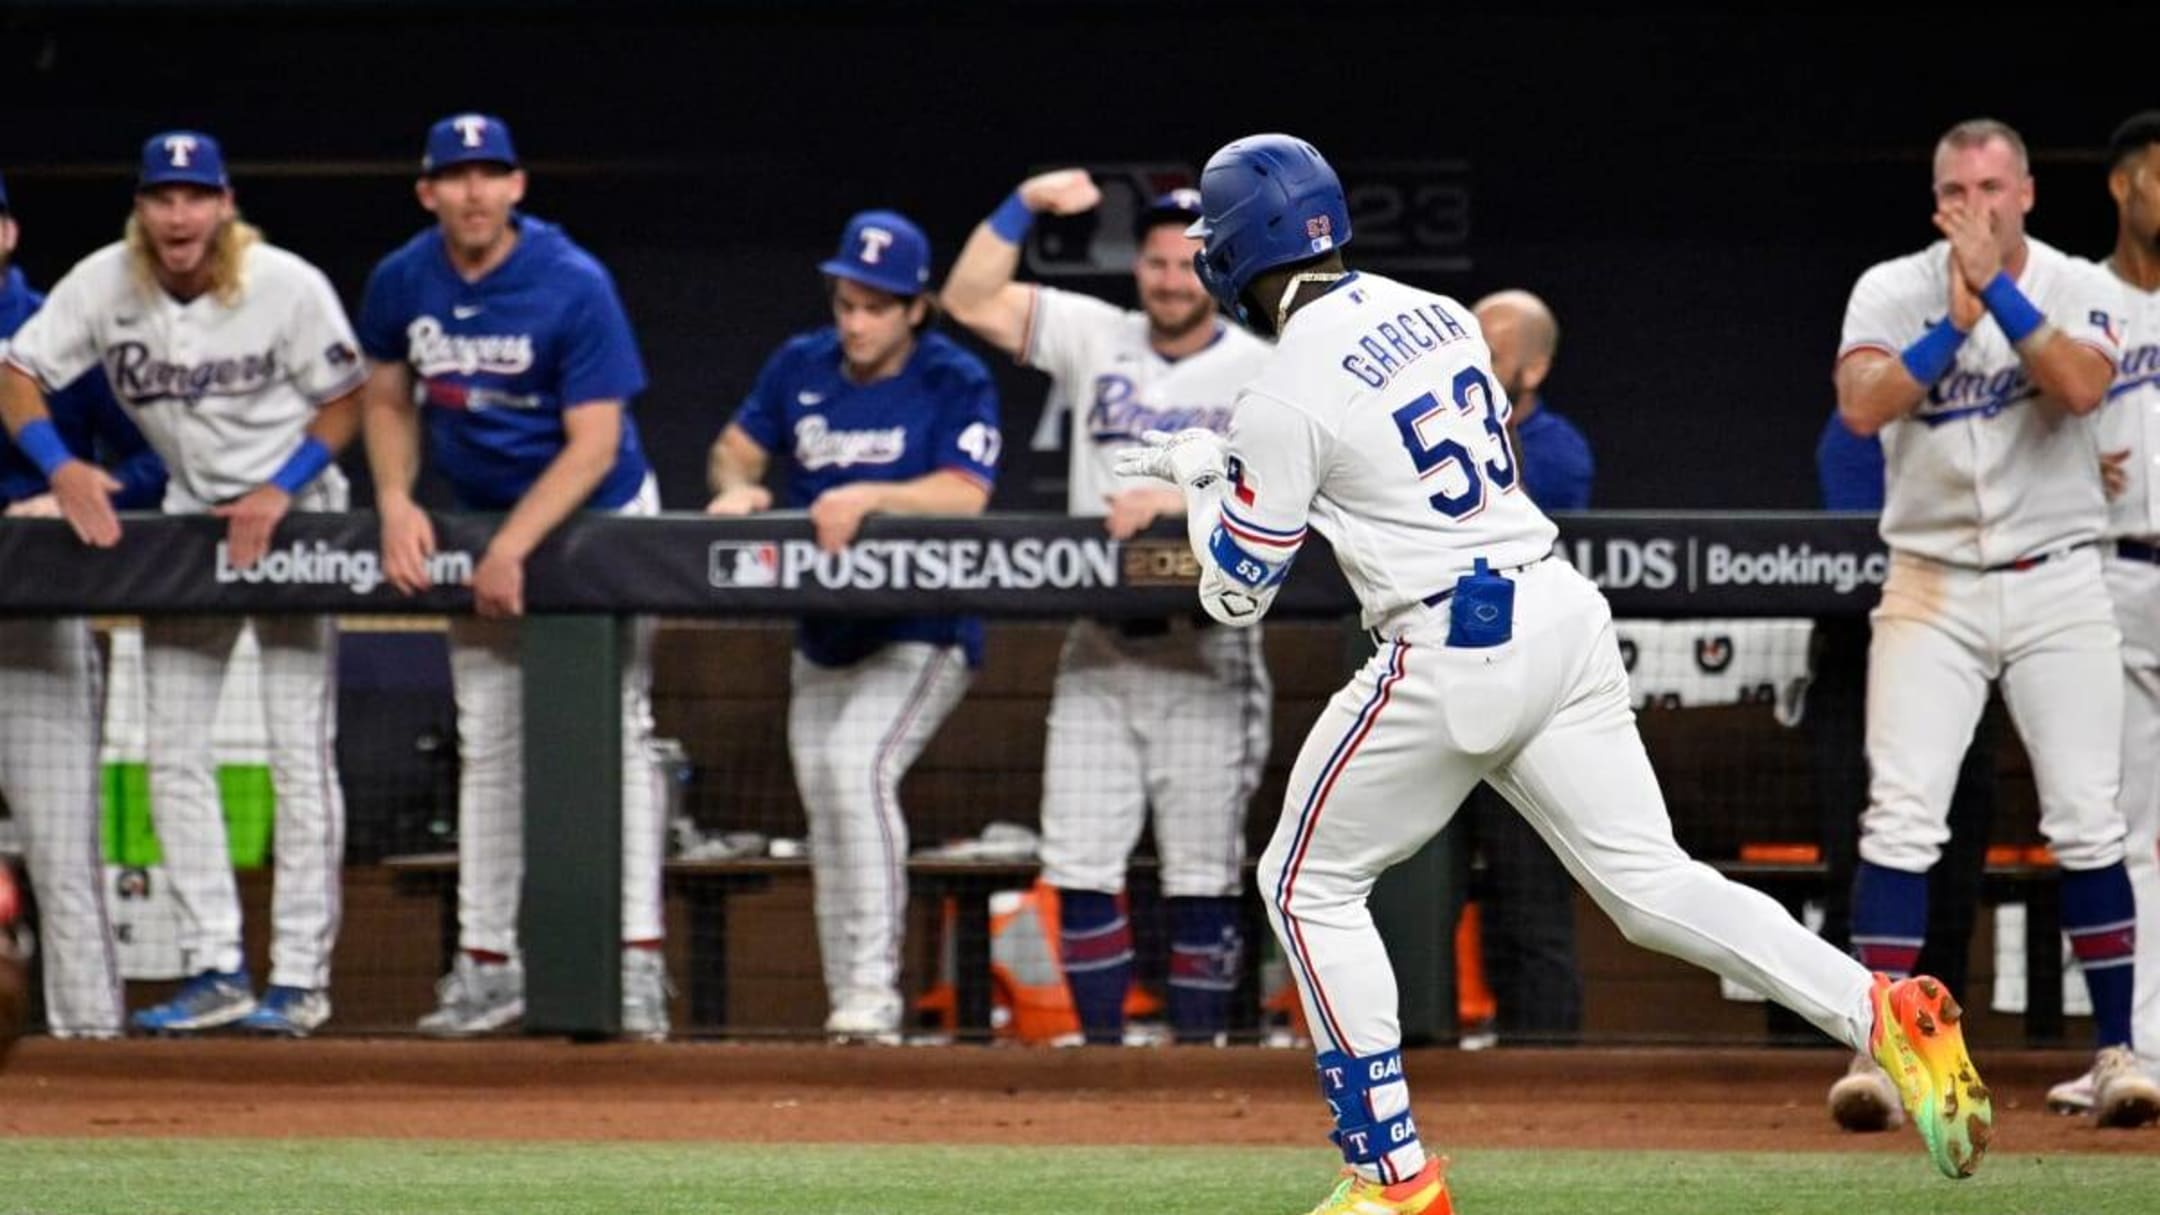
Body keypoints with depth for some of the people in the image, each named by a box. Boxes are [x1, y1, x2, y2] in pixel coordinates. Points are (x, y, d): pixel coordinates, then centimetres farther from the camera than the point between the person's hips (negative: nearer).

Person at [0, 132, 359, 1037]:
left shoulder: (289, 286, -18)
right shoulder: (105, 285, -11)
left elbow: (344, 401, -8)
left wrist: (279, 492, -21)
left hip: (295, 511, -4)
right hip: (187, 515, 4)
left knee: (301, 751, -7)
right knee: (173, 753, 0)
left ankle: (300, 974, -3)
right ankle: (214, 971, 5)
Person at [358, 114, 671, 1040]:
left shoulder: (575, 287, -23)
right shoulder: (402, 283, -8)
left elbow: (594, 444, -25)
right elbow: (388, 401, 8)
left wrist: (514, 546, -31)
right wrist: (395, 501, -10)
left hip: (597, 519, -5)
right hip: (480, 518, 5)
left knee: (615, 728, -10)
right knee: (486, 742, 5)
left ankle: (638, 960, -14)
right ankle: (487, 964, 9)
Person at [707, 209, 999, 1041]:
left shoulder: (955, 382, -11)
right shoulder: (801, 367, 5)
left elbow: (965, 494, -23)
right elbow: (737, 448, 12)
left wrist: (869, 497, -35)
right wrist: (736, 488, -11)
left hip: (925, 635, -7)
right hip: (825, 634, 7)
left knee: (856, 763, -27)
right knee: (827, 816, 8)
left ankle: (873, 993, -27)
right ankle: (850, 1007, 18)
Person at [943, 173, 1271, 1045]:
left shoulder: (1261, 371, 1)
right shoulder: (1096, 339, 10)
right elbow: (970, 300, 5)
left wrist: (1179, 498, -25)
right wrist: (1025, 205, -4)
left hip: (1204, 654, -3)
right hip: (1099, 649, 3)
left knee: (1201, 872, -1)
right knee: (1079, 864, -1)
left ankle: (1198, 1048, 4)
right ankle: (1101, 1045, 6)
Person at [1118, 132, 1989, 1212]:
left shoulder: (1286, 395, -10)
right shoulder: (1435, 314, 12)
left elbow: (1234, 594, -2)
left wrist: (1200, 477, 16)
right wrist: (1230, 466, 31)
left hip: (1450, 654, -7)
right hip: (1563, 617, 7)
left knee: (1308, 882, 10)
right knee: (1651, 883, 7)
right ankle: (1885, 1013, -11)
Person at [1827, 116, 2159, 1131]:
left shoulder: (2076, 289, -1)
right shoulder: (1894, 291, -1)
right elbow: (1861, 407, -17)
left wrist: (1998, 291, -24)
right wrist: (1955, 323, -22)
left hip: (2059, 589, 0)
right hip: (1932, 588, 0)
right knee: (1902, 818, -11)